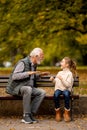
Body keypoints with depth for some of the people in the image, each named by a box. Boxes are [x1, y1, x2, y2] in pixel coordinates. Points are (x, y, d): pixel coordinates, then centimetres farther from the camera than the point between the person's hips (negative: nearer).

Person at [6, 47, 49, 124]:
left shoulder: (34, 65, 14)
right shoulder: (23, 62, -12)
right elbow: (14, 76, -21)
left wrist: (39, 74, 13)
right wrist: (28, 73, -27)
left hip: (27, 88, 8)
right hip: (16, 87, -8)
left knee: (42, 92, -16)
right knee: (28, 89, -39)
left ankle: (31, 114, -15)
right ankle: (26, 115, -30)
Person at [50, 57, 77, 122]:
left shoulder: (69, 73, -1)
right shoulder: (59, 72, 19)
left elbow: (68, 85, -13)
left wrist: (62, 79, -20)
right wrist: (53, 79, 6)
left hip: (66, 89, -4)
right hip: (58, 89, 4)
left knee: (66, 94, -40)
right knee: (56, 94, -33)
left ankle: (67, 113, -23)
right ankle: (58, 112, -18)